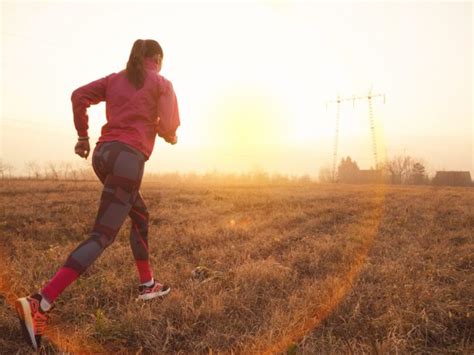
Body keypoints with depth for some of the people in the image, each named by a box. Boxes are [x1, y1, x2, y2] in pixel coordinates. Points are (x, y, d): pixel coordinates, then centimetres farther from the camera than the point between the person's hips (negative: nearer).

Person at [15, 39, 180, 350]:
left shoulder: (115, 79, 20)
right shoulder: (162, 84, 7)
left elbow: (79, 96, 8)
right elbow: (168, 127, -6)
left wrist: (83, 135, 15)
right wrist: (170, 136, 17)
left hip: (104, 153, 7)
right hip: (129, 157, -7)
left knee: (141, 215, 23)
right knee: (102, 236, -9)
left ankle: (147, 285, 29)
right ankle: (41, 303, -19)